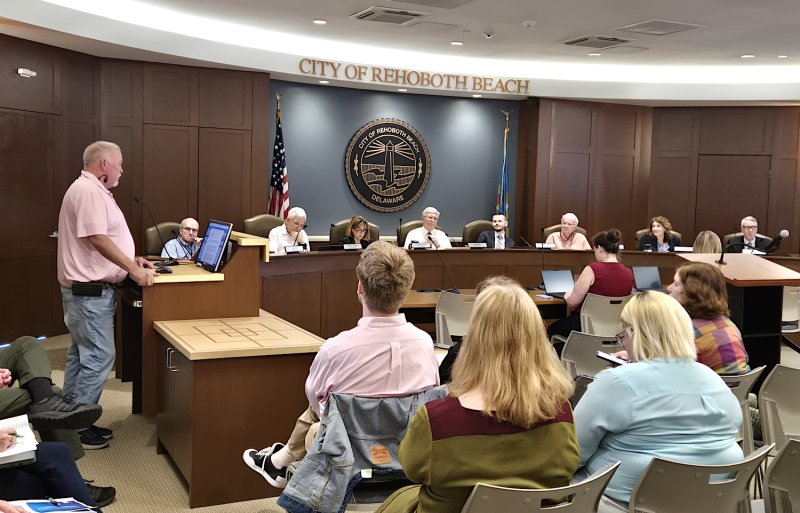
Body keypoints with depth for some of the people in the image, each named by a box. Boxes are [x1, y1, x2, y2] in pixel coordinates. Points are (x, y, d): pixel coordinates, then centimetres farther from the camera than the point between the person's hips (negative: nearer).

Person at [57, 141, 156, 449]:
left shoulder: (92, 190, 17)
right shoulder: (88, 190, -17)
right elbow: (98, 239, -24)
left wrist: (131, 260, 13)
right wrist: (133, 269, -22)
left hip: (87, 289, 11)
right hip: (90, 291, -11)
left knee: (80, 355, 15)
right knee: (98, 357, -7)